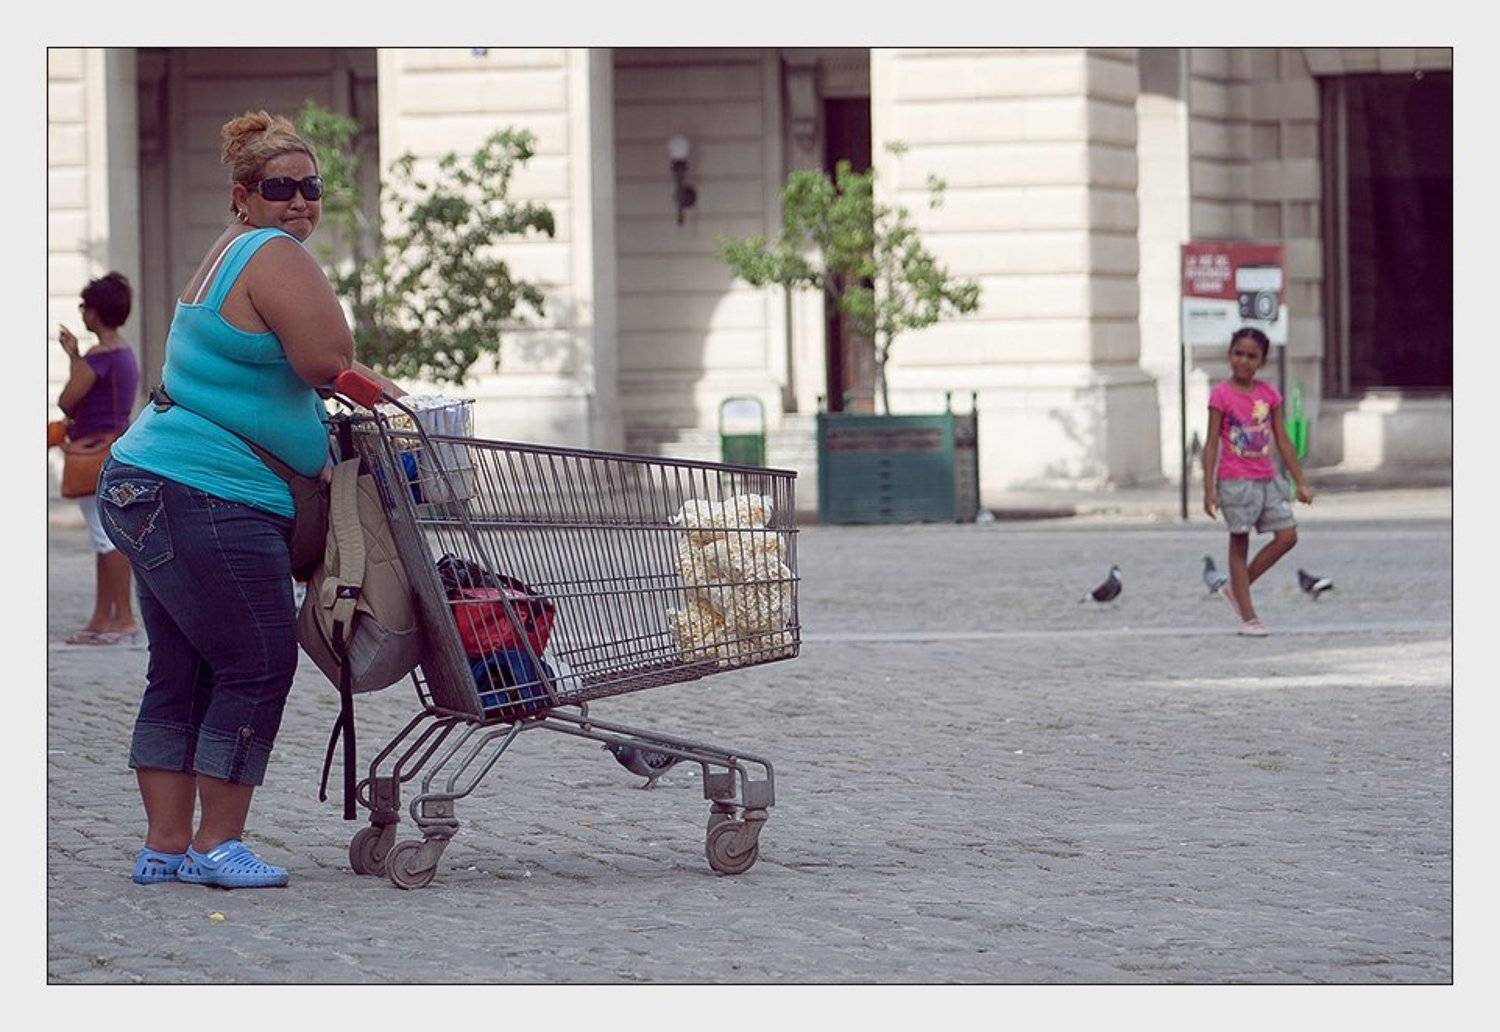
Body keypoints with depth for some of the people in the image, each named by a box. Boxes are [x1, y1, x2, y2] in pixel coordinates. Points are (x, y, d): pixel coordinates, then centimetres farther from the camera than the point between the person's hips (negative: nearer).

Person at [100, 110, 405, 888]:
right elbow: (328, 361, -22)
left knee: (180, 673, 12)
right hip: (208, 502, -11)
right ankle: (218, 843, -1)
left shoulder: (230, 254, 21)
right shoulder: (276, 257, -12)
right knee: (257, 666, -4)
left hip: (145, 486, 11)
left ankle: (164, 846, 13)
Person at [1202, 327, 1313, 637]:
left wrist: (1300, 483, 9)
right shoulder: (1222, 395, -7)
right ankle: (1247, 618, 4)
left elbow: (1282, 441, 11)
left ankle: (1235, 588, 12)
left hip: (1266, 479, 5)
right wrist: (1209, 489, -13)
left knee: (1287, 535, -1)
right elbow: (1212, 444, -7)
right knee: (1239, 544, 0)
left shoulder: (1269, 394, 6)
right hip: (1235, 480, -5)